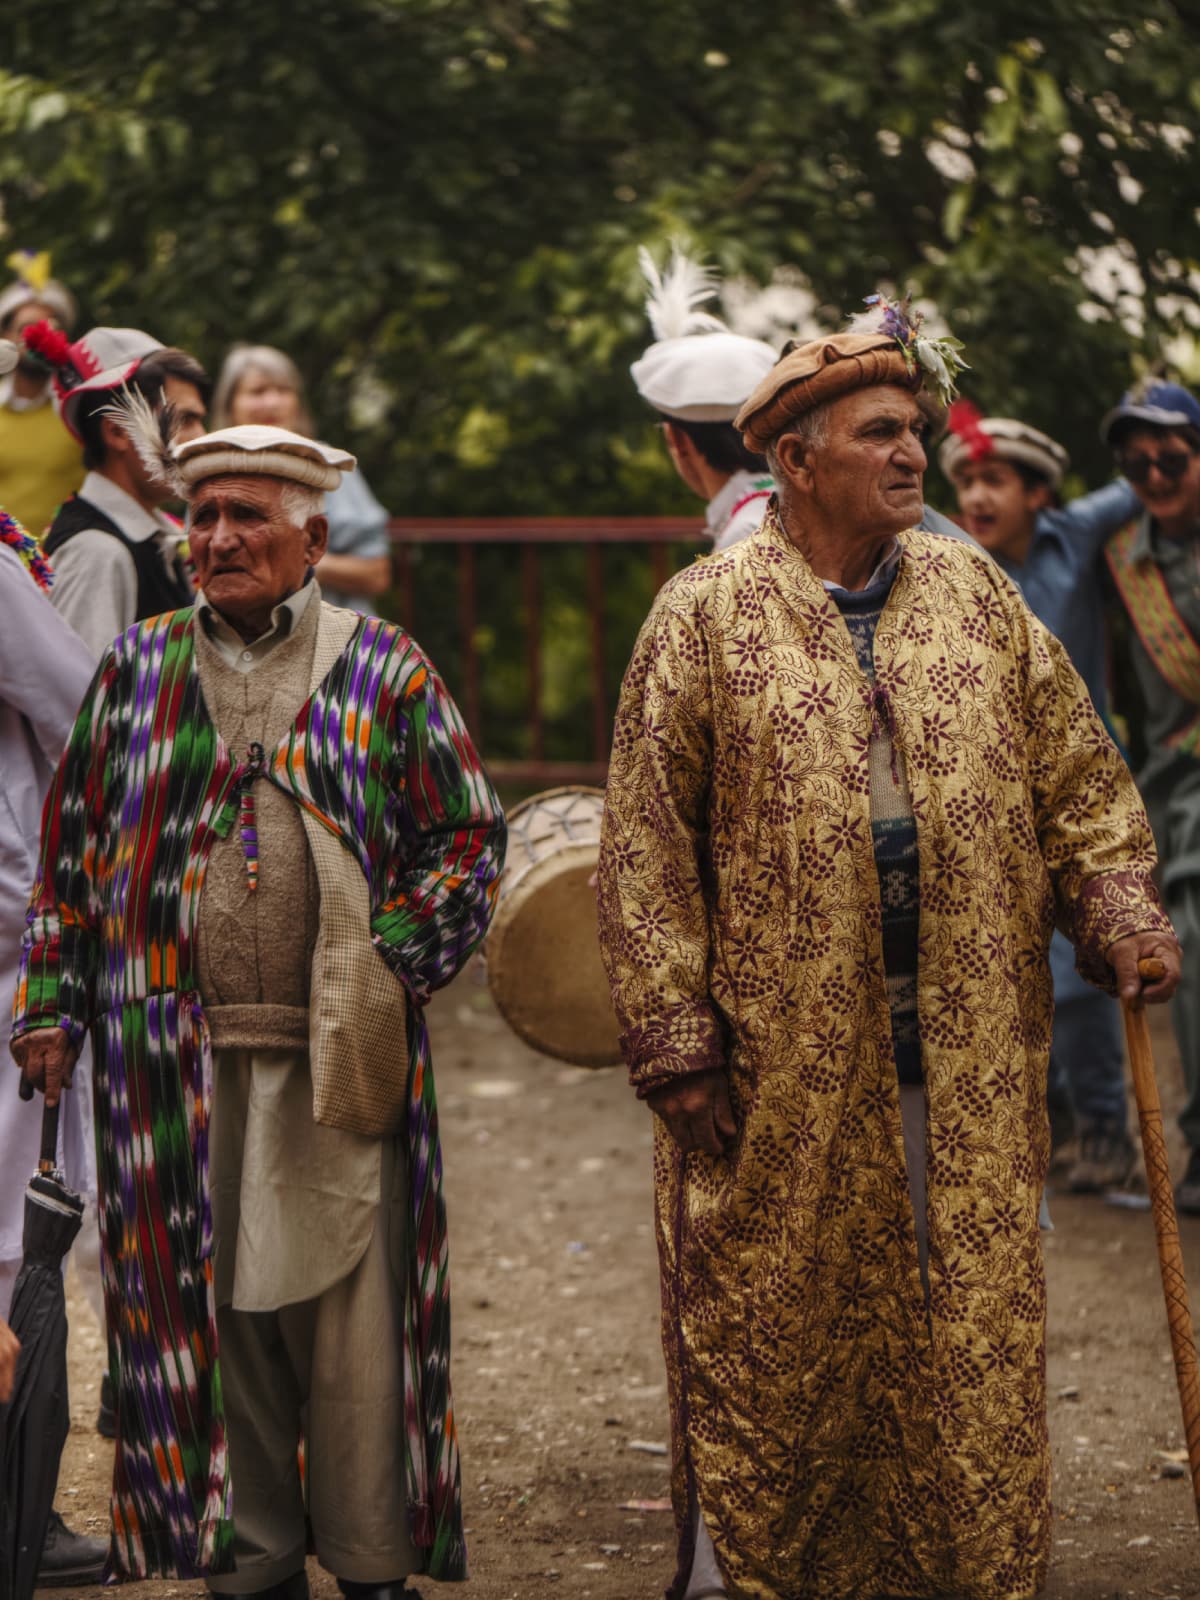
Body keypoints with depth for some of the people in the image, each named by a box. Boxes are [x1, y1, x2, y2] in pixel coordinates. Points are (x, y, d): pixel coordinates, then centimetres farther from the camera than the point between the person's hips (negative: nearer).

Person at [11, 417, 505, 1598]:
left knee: (351, 1318, -2)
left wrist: (394, 965, -5)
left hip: (339, 1058, -2)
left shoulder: (384, 672, 5)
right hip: (172, 1064, 2)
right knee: (202, 1310, 5)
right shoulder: (136, 671, 11)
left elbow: (467, 838, 6)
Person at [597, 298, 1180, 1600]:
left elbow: (1075, 772, 14)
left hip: (968, 1052, 3)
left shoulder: (974, 593, 9)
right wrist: (676, 1040, -8)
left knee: (968, 1324, 6)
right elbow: (646, 848, -3)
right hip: (784, 1061, -3)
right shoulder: (705, 615, -2)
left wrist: (1117, 911, -3)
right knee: (771, 1327, 5)